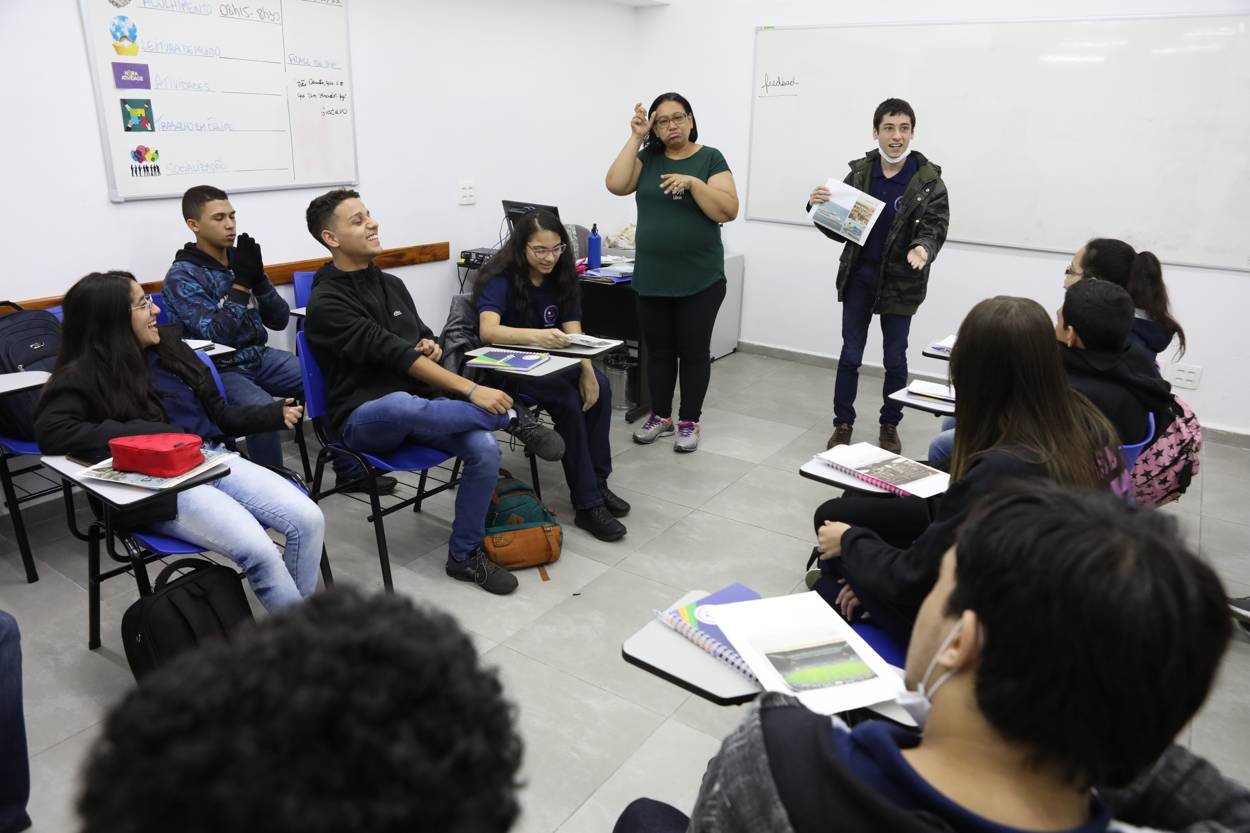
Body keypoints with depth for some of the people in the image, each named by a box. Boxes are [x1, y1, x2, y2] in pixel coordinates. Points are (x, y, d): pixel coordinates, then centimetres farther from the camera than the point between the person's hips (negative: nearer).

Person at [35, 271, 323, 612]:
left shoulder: (167, 345, 14)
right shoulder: (84, 376, -3)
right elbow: (51, 432, -22)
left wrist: (276, 414, 11)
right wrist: (155, 435, -22)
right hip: (159, 485, -6)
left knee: (309, 519, -17)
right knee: (258, 550, -28)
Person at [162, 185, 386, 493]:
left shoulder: (239, 258, 6)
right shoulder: (181, 276, -11)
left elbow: (279, 320, 3)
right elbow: (217, 334, -21)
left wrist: (258, 278, -12)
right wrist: (241, 282, -22)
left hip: (260, 357, 6)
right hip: (219, 371, -6)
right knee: (264, 409, -34)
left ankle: (350, 471, 8)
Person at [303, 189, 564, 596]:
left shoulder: (391, 283, 11)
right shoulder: (326, 303, -11)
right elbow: (391, 353, -22)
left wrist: (432, 345, -3)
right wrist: (471, 390, -29)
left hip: (422, 404, 6)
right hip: (366, 417, -6)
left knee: (485, 449, -23)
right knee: (400, 404, -42)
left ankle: (465, 555, -4)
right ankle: (512, 416, -19)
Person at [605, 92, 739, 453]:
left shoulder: (710, 158, -1)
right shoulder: (647, 157, 8)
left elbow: (728, 211, -10)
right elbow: (615, 185, -8)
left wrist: (693, 183, -21)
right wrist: (635, 138, -7)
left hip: (699, 279, -3)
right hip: (651, 277, 3)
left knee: (693, 350, 5)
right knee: (658, 350, 12)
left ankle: (689, 422, 17)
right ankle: (660, 416, 25)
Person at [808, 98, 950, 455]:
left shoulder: (928, 181, -9)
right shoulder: (859, 172, -1)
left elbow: (935, 226, -12)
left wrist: (922, 248, -35)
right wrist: (818, 207, -16)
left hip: (900, 280, -2)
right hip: (859, 275, 2)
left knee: (895, 359, 8)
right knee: (850, 354, 7)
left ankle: (890, 425, 25)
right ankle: (843, 423, 19)